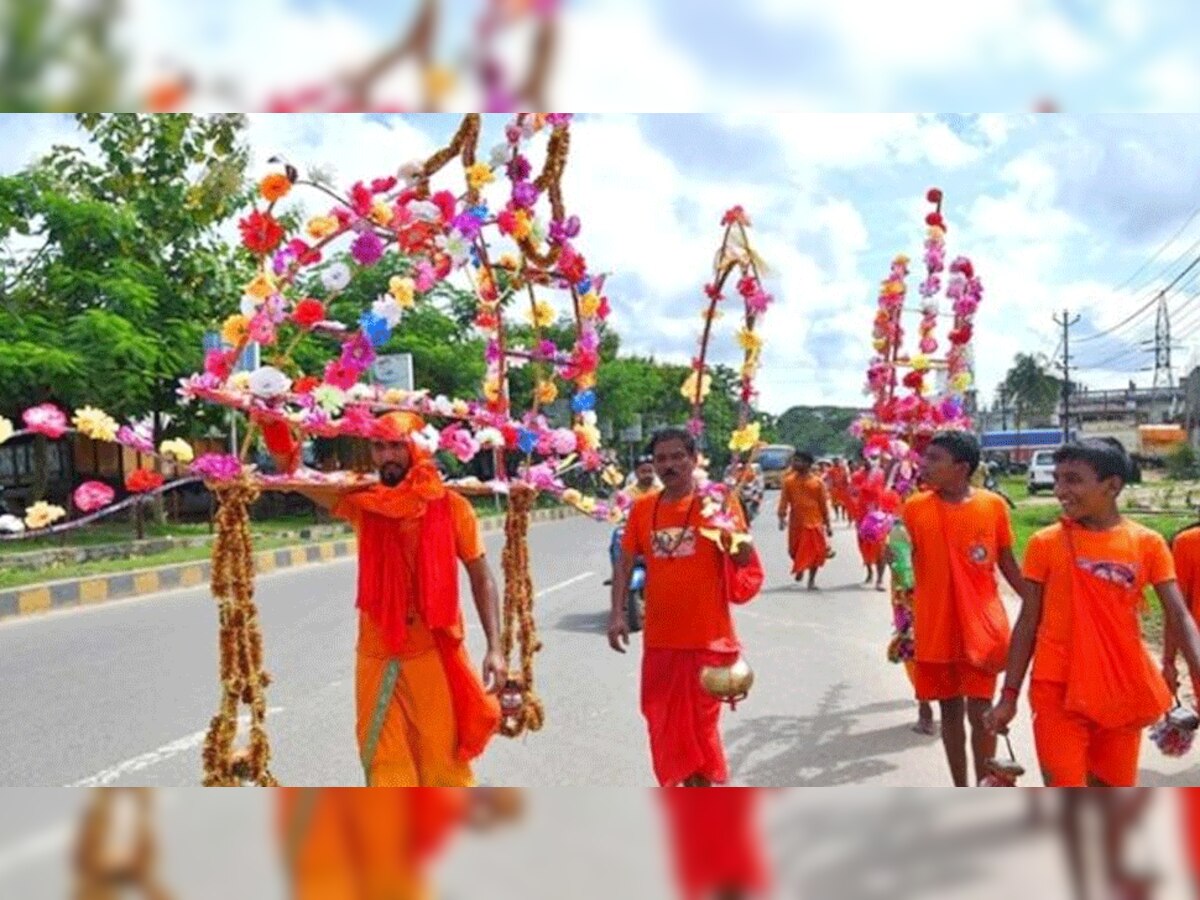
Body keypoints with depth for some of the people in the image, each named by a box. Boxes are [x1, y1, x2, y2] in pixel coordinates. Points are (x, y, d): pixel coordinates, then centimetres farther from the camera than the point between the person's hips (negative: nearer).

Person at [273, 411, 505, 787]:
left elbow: (481, 577, -1)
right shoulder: (361, 502, 2)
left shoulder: (450, 506, -4)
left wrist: (494, 647, -7)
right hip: (378, 655, 3)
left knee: (444, 757, 7)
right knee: (385, 764, 10)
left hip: (436, 653, -2)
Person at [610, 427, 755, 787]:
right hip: (659, 638, 4)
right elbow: (625, 562, 8)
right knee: (665, 724, 13)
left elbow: (744, 560, -12)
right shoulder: (643, 508, 4)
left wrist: (726, 514, -26)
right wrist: (617, 613, -2)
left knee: (700, 724, 6)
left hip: (707, 637, -4)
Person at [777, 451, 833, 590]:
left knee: (815, 552, 0)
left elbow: (824, 504, 1)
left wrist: (828, 524, 2)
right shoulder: (789, 481, -1)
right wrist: (782, 517, -15)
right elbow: (784, 501, -3)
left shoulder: (818, 482, -3)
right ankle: (799, 569, 42)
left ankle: (812, 580, 13)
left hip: (814, 523, -1)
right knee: (795, 551, 11)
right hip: (796, 523, 1)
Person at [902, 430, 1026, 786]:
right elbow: (905, 566, 2)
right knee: (950, 712, 13)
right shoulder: (915, 508, -4)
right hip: (934, 628, 1)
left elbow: (1008, 564, 5)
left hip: (981, 626, -1)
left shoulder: (993, 505, -5)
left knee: (980, 713, 0)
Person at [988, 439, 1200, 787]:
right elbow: (1028, 621, 0)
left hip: (1123, 690, 2)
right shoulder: (1045, 543, -4)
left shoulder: (1147, 543, -1)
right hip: (1058, 689, -2)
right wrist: (1010, 694, -1)